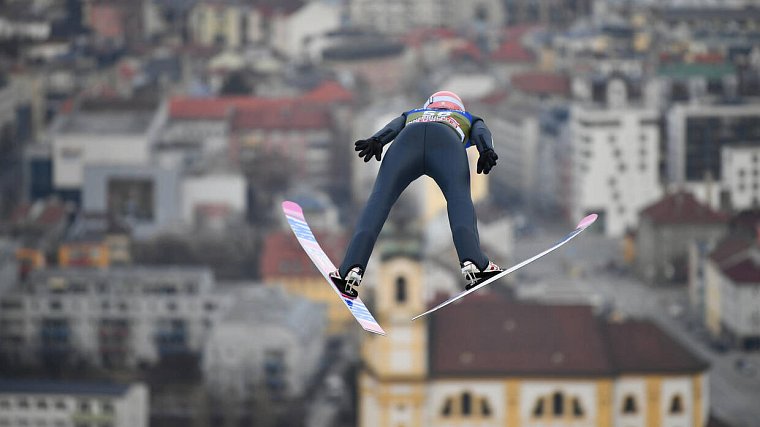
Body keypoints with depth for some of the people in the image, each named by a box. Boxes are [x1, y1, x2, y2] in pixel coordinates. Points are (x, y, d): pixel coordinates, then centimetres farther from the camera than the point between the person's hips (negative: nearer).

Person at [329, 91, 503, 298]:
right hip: (447, 144, -1)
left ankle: (352, 269, -28)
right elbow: (482, 132, 20)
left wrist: (376, 141, 4)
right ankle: (472, 262, -40)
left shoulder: (412, 115, 47)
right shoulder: (468, 120, 44)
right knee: (459, 198, -12)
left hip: (408, 138, 1)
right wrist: (487, 150, 0)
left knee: (379, 199, -9)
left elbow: (393, 127, 23)